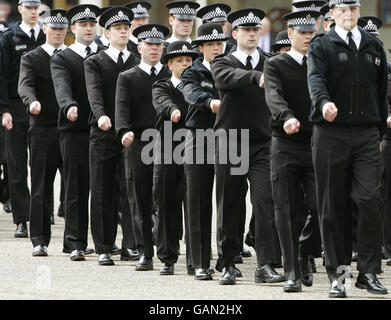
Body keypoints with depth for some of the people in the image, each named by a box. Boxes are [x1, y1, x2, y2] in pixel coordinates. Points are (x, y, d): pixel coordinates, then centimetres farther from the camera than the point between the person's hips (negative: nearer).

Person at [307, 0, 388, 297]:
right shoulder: (322, 47, 2)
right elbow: (316, 79, -16)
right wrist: (324, 103, -37)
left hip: (366, 134, 2)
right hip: (331, 134, -2)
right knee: (333, 206, 2)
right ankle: (337, 274, 10)